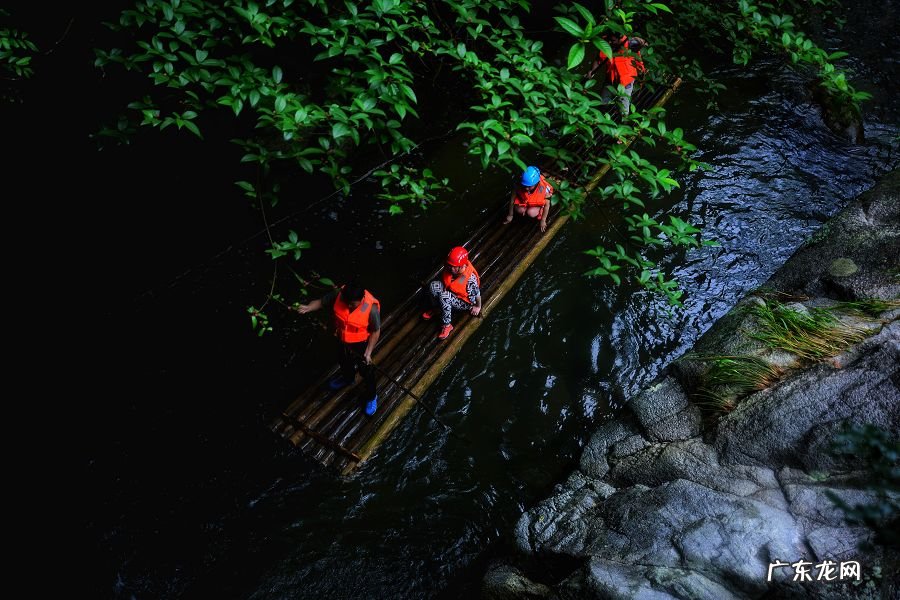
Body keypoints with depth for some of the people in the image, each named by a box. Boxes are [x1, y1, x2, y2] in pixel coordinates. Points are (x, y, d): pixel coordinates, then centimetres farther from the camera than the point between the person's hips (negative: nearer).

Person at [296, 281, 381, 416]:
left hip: (361, 343, -4)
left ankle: (371, 397, 43)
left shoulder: (371, 308, -35)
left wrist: (368, 352, -20)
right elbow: (321, 302, -11)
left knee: (366, 370, 16)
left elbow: (375, 331, -21)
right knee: (343, 361, 32)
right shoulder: (338, 295, -27)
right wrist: (307, 308, -31)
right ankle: (348, 377, 65)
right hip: (342, 339, 4)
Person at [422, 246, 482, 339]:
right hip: (451, 290, 6)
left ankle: (446, 326, -19)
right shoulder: (450, 268, -19)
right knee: (434, 285, -21)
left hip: (465, 302, -6)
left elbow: (477, 294, -20)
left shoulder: (470, 278, -36)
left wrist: (478, 307, -5)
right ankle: (435, 308, 7)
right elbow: (444, 279, 5)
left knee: (444, 297, -35)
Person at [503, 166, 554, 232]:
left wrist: (543, 221, -14)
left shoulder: (543, 188, -36)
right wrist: (510, 215, -4)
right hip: (525, 201, 3)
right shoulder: (519, 186, -32)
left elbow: (547, 205, -20)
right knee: (519, 210, -24)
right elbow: (512, 200, -15)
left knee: (531, 213, -28)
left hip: (538, 204, -2)